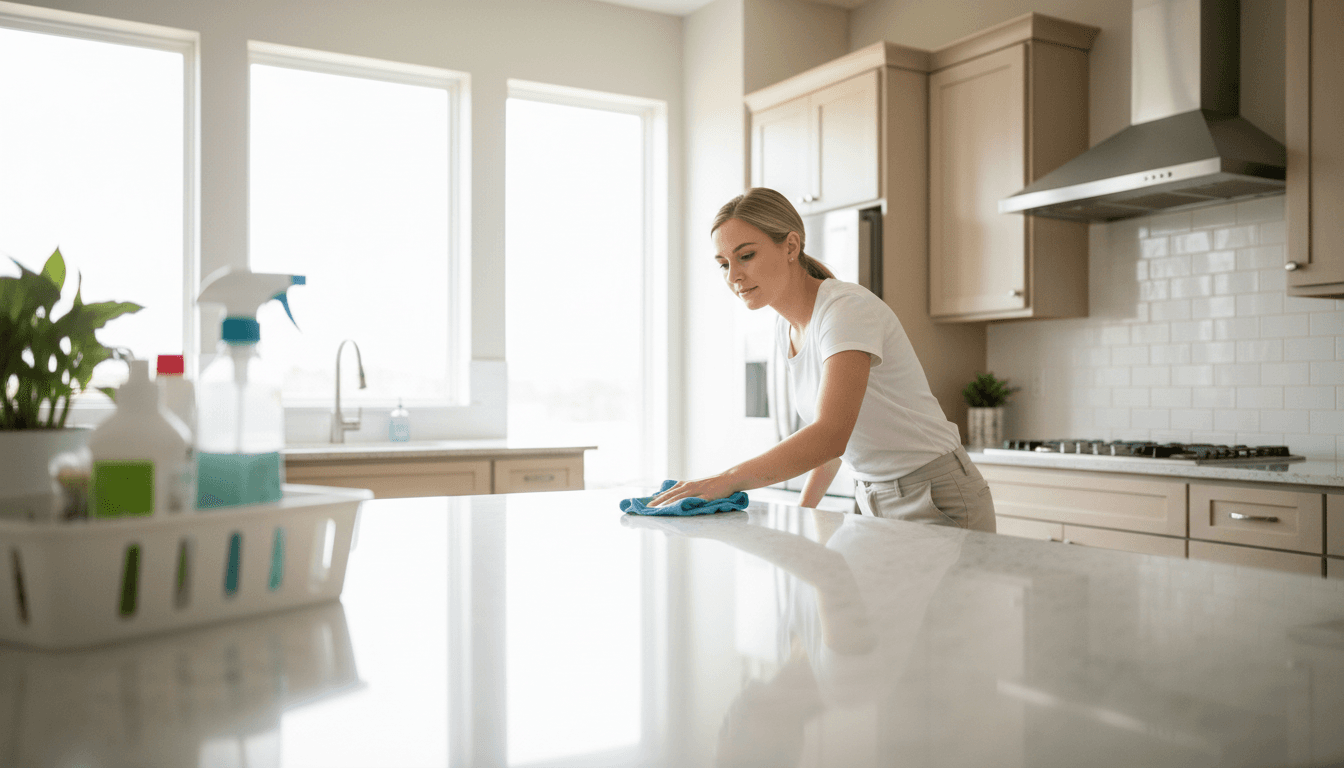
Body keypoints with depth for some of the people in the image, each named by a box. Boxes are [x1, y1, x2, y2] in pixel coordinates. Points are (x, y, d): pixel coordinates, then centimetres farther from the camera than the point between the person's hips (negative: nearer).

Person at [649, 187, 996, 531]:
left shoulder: (849, 309, -22)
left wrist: (727, 480, -42)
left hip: (939, 503, -7)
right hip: (876, 503, 7)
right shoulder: (786, 328, 4)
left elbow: (830, 436, -35)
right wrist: (802, 509, 6)